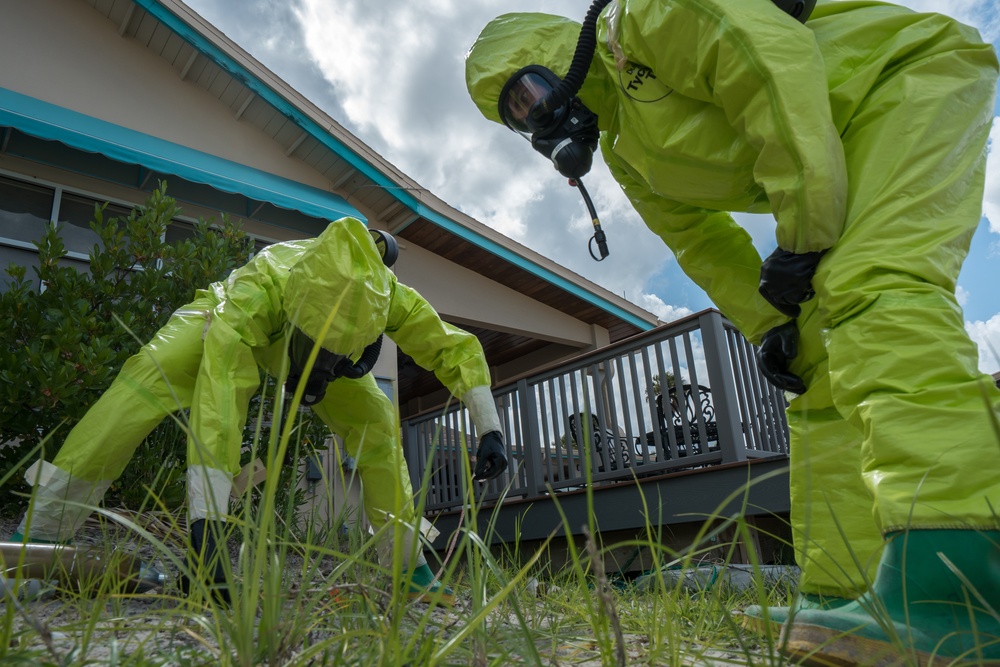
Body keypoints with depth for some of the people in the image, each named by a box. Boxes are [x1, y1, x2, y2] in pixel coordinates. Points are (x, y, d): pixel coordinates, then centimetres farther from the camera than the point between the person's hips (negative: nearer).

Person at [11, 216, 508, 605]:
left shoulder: (389, 298, -39)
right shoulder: (255, 292, -48)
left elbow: (458, 349, -26)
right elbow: (217, 406, -56)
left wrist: (488, 429, -32)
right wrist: (204, 527, -60)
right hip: (237, 322, -2)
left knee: (376, 419, -15)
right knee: (150, 378, -29)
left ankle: (410, 567, -2)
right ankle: (37, 533, -18)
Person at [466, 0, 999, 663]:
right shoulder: (625, 155, 12)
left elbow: (779, 60, -24)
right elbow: (707, 247, 10)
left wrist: (804, 234, -25)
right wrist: (769, 324, -4)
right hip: (859, 164, 9)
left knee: (873, 289, -31)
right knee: (821, 371, -1)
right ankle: (843, 593, 0)